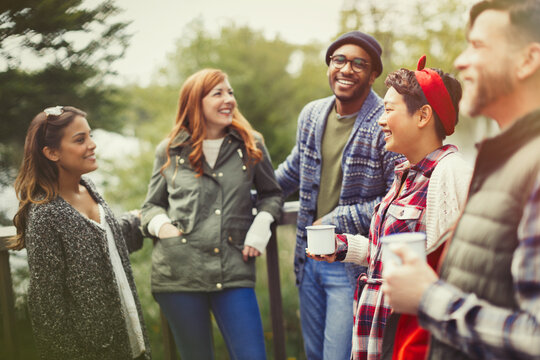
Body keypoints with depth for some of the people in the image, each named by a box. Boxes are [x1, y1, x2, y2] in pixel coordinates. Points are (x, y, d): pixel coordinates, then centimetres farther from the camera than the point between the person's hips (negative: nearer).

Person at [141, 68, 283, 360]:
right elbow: (151, 205, 17)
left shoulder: (250, 145, 9)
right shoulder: (170, 151, 8)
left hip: (234, 272, 0)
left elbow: (271, 193, 21)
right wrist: (162, 225, -5)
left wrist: (262, 222, 1)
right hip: (178, 272, 0)